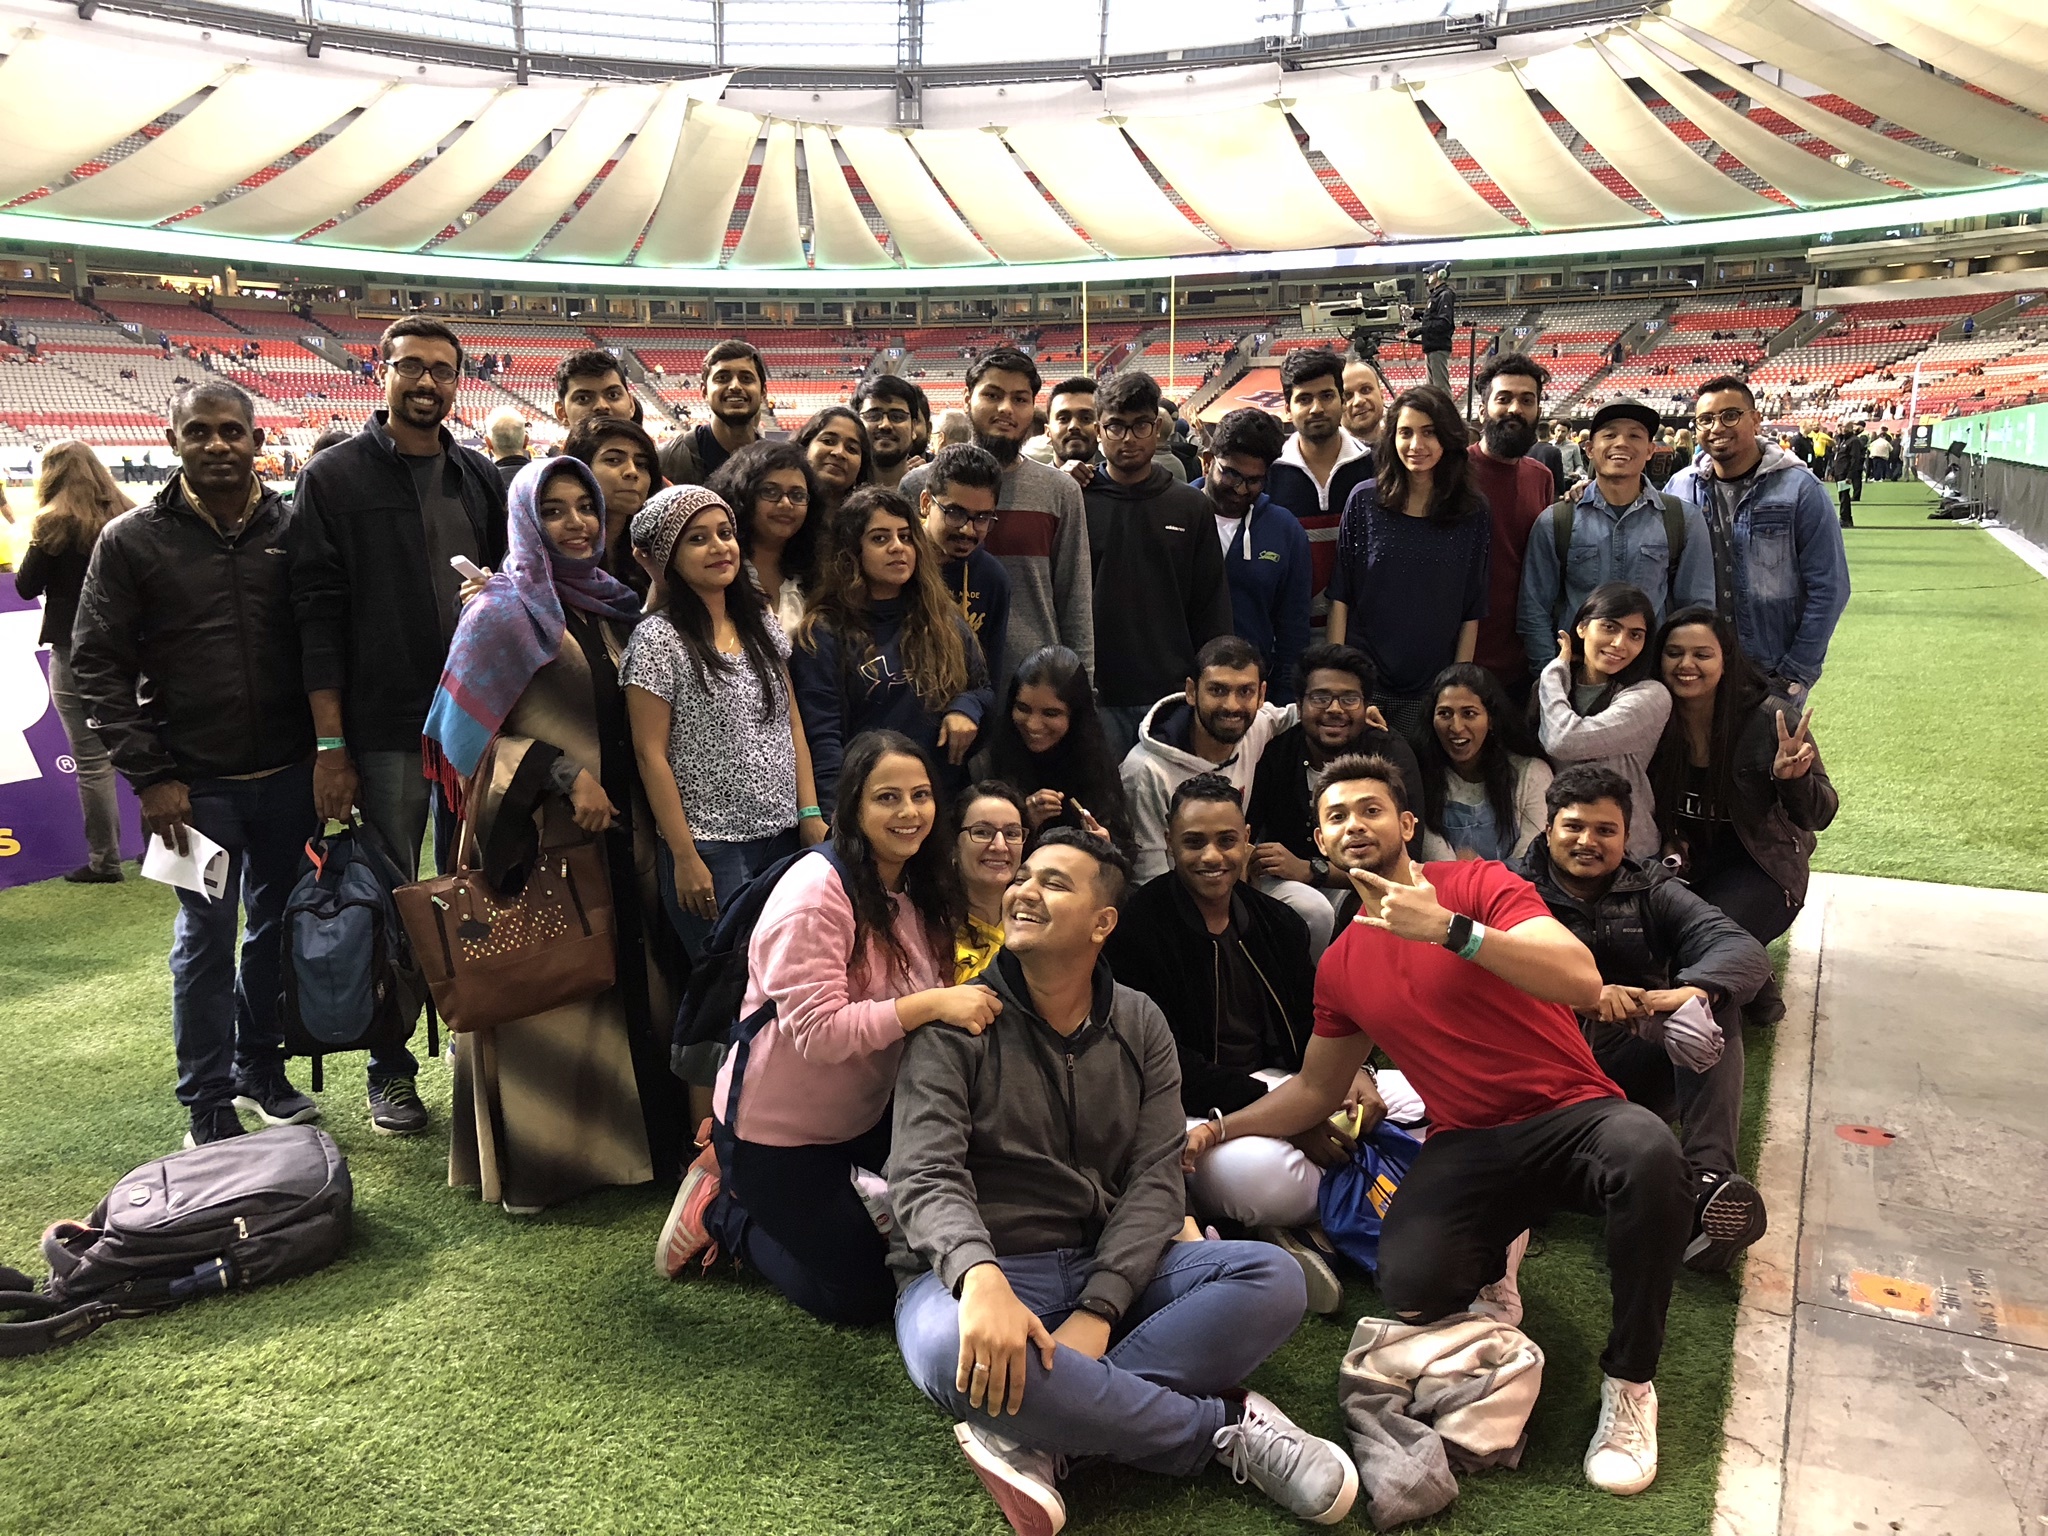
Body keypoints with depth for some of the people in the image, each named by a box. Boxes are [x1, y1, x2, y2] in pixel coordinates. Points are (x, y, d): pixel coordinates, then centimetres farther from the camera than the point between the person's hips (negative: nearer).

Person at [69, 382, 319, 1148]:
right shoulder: (132, 540, -2)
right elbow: (97, 664, -1)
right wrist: (149, 775, -7)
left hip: (290, 776, 2)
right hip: (194, 787, -2)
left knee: (281, 926, 13)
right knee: (205, 941, 5)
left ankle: (261, 1070, 33)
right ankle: (208, 1110, 17)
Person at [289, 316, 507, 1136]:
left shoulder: (481, 478, 11)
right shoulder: (336, 476, -1)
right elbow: (318, 614, -5)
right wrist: (330, 745, -10)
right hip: (384, 730, -3)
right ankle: (390, 1069, 18)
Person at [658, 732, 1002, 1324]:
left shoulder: (917, 887, 1)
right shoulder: (816, 891, -25)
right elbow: (818, 1032, -33)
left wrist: (967, 1002, -14)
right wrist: (932, 1004, -37)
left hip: (865, 1117, 8)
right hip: (779, 1130, -8)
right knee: (862, 1294, 0)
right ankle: (721, 1211, 18)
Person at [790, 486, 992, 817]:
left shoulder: (945, 623, 13)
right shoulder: (823, 636, 1)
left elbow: (985, 689, 22)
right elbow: (822, 742, -6)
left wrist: (967, 706, -1)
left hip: (946, 802, 3)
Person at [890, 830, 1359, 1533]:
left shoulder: (1140, 1025, 6)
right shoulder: (958, 1023, -4)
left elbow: (1155, 1181, -2)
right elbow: (925, 1178, -16)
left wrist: (1097, 1311, -19)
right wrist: (979, 1276, -39)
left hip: (1106, 1269, 4)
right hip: (975, 1271, -3)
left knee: (1272, 1277, -20)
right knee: (950, 1348, -39)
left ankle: (1039, 1436, -27)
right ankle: (1224, 1425, -21)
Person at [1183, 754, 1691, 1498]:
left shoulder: (1480, 884, -4)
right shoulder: (1340, 967, 11)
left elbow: (1583, 983, -19)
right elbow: (1316, 1089, 22)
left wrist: (1450, 929, -29)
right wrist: (1218, 1130, 8)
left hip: (1572, 1112, -2)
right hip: (1467, 1144, 3)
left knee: (1649, 1156, -38)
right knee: (1410, 1289, -27)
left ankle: (1629, 1381, -13)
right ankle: (1491, 1253, 13)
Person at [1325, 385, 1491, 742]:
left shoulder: (1472, 514, 1)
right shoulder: (1365, 501, -2)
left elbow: (1472, 610, 3)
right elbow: (1340, 594, 0)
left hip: (1433, 687, 1)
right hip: (1362, 679, -1)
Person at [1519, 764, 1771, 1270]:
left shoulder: (1650, 892, 15)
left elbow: (1747, 952, -4)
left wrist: (1689, 991, -27)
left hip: (1634, 1071, 3)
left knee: (1712, 995, -20)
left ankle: (1710, 1176, -35)